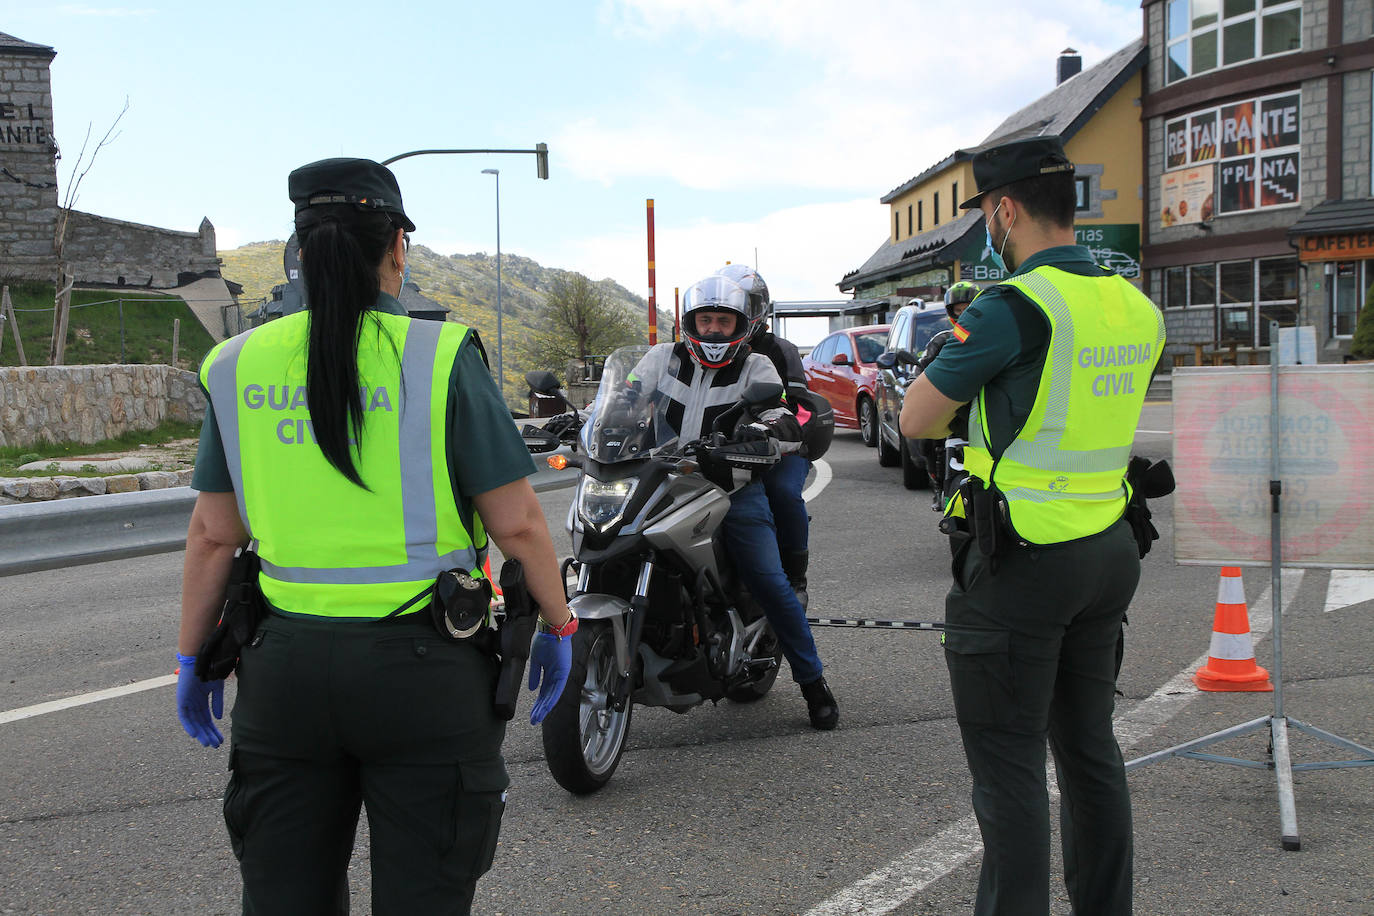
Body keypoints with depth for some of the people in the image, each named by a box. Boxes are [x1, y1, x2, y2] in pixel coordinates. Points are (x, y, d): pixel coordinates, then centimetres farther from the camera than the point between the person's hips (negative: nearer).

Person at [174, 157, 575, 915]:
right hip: (422, 668, -3)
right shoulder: (439, 356, -9)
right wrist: (558, 627, 6)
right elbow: (517, 523, -8)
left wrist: (193, 658, 16)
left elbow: (213, 533, 5)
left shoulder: (239, 366, 1)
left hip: (286, 667, 4)